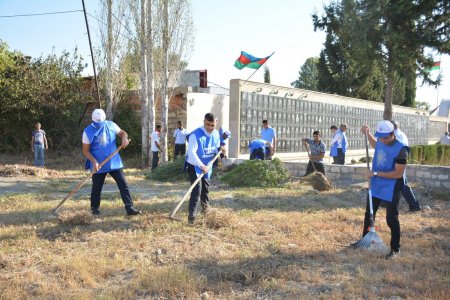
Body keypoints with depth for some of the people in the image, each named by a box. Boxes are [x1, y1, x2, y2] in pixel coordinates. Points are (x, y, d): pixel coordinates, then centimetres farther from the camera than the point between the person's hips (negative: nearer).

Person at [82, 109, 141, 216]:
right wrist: (94, 161, -21)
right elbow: (85, 150, -7)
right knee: (97, 188, 11)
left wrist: (124, 137, -15)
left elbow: (122, 132, 10)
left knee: (123, 184, -2)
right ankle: (94, 208, 32)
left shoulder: (111, 125, -1)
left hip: (114, 162, 2)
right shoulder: (88, 131, -9)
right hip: (98, 165, -2)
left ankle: (129, 208, 1)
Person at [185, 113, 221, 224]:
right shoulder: (196, 134, -26)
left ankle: (205, 205, 48)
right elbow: (191, 152, -33)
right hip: (194, 166, -6)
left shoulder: (216, 134, -4)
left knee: (205, 188, 24)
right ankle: (191, 215, -9)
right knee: (197, 189, -15)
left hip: (207, 166, 7)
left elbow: (217, 148, 9)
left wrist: (220, 151, -16)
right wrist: (201, 166, -42)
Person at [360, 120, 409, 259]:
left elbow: (398, 173, -26)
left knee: (391, 220, 3)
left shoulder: (400, 149, -24)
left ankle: (395, 249, 20)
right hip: (375, 187, 7)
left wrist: (375, 173, -26)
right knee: (369, 215, 19)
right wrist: (367, 133, 10)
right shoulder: (380, 141, -3)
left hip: (391, 190, -7)